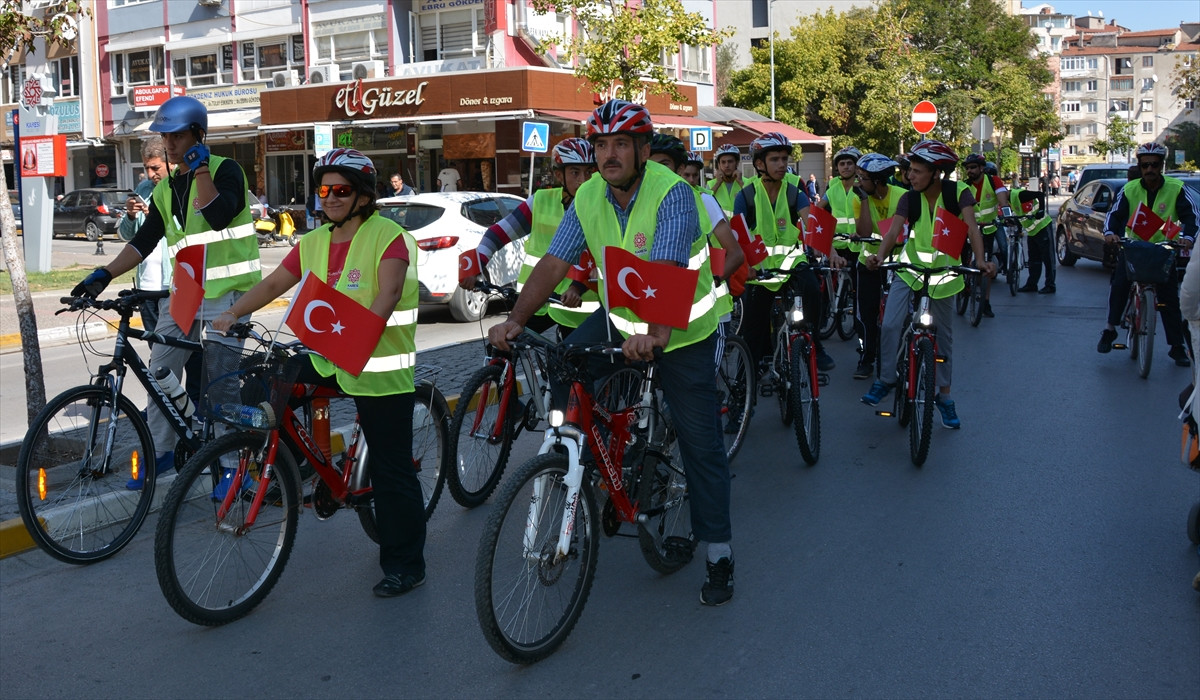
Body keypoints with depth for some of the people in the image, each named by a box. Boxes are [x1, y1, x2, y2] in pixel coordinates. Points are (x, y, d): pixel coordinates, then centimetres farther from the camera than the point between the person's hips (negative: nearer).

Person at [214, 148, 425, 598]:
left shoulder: (388, 236, -11)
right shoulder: (314, 243, 11)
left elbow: (388, 293, -26)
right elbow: (275, 282, 6)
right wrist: (233, 313, -8)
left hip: (379, 368, -7)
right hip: (327, 360, 7)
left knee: (392, 472, -1)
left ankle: (405, 565, 12)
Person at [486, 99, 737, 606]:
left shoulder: (671, 193, -25)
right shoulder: (589, 197, -7)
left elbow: (665, 272, -38)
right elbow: (554, 262, -12)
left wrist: (653, 335, -53)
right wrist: (516, 319, -25)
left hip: (680, 330, -5)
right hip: (618, 319, 5)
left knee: (700, 442, -2)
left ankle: (719, 555, 11)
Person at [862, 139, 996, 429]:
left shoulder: (959, 192, -12)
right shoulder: (909, 199, -8)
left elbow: (971, 228, -23)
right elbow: (893, 231, -20)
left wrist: (981, 261, -40)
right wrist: (879, 256, -40)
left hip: (944, 274, -1)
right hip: (909, 271, 1)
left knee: (944, 336, 8)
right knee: (890, 325, -14)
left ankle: (944, 396, 21)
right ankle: (886, 379, 6)